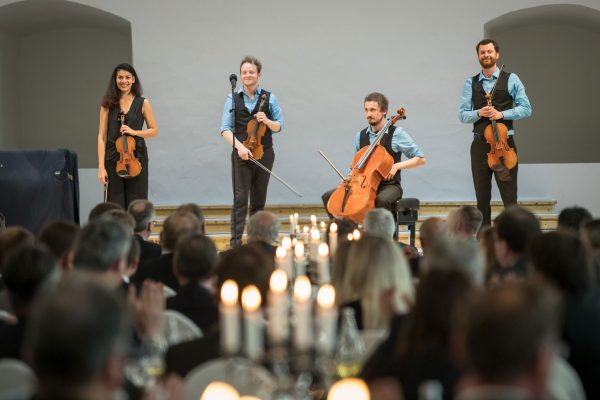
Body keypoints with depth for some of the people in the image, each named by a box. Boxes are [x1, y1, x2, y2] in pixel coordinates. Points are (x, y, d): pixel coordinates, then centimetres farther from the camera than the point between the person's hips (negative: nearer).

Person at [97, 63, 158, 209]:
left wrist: (134, 132, -10)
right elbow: (101, 137, 1)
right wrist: (101, 167, -7)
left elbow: (154, 131, 9)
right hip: (113, 160, 0)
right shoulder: (108, 105, 4)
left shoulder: (143, 103, 4)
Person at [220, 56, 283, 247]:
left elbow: (278, 127, 6)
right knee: (240, 198, -10)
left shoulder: (269, 98, 4)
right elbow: (225, 129, -3)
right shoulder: (233, 99, 2)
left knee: (259, 199, 10)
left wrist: (267, 121, -15)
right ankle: (236, 241, -13)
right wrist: (239, 146, -19)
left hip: (264, 154, 2)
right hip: (241, 155, -2)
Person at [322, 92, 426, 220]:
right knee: (328, 197, -11)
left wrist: (397, 166, -16)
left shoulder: (396, 134, -4)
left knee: (382, 200, -40)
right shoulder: (360, 136, 9)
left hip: (389, 185, -5)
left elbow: (420, 159, -3)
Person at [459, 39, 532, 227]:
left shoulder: (511, 79, 3)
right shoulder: (470, 83, 9)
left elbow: (526, 109, 0)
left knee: (509, 197, -5)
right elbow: (463, 114, 6)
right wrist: (479, 113, -14)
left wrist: (502, 114, -14)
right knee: (482, 198, 7)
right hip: (480, 145, 2)